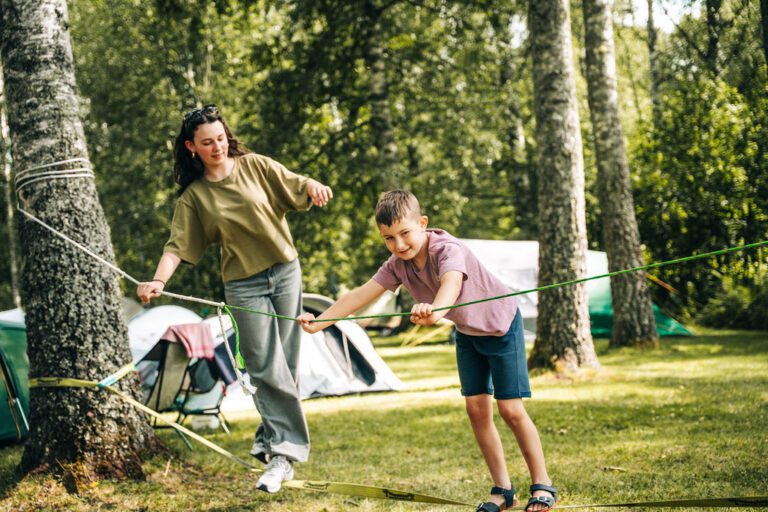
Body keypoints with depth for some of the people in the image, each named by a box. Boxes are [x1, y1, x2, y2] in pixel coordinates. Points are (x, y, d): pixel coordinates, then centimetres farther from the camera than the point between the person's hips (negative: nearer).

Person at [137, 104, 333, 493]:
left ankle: (271, 444, 14)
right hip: (244, 285, -2)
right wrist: (158, 280, -25)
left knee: (285, 364, 4)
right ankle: (285, 450, -6)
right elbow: (178, 246, -8)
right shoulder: (194, 196, -2)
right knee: (266, 369, -8)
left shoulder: (255, 166, 1)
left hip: (286, 272, 2)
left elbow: (294, 186, 0)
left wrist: (313, 186, -25)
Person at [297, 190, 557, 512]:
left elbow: (452, 283, -57)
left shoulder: (448, 250, -35)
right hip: (466, 332, 7)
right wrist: (319, 322, -25)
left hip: (500, 325, -7)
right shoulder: (398, 265, -14)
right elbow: (361, 295, -16)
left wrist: (434, 311, -78)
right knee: (477, 408, 1)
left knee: (510, 409, -8)